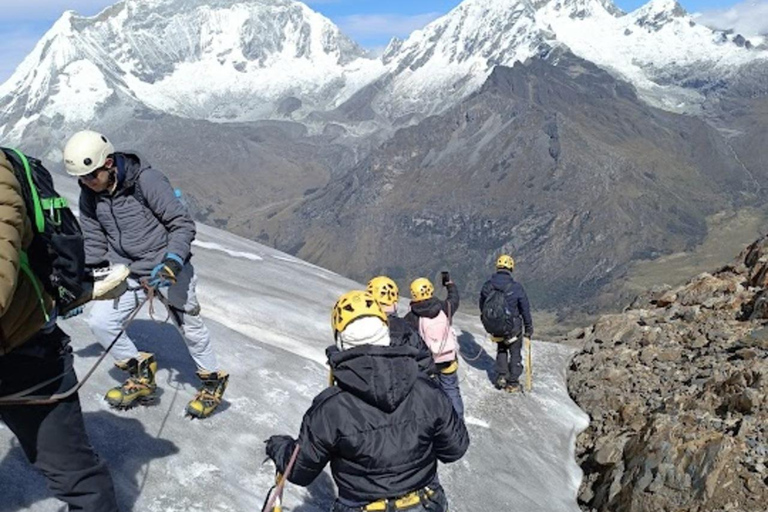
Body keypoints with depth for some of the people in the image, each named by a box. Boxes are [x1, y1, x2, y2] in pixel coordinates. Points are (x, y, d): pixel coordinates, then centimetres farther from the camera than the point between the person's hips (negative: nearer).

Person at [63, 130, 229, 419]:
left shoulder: (147, 180, -22)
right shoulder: (89, 196, -2)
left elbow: (183, 225, -19)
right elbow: (94, 244, 8)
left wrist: (172, 261, -32)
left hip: (169, 269, -5)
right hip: (127, 273, 6)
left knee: (190, 328, 5)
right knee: (100, 322, -4)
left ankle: (212, 381, 29)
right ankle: (141, 374, 17)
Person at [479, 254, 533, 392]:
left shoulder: (487, 285, -8)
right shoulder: (516, 287, -18)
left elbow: (482, 307, 5)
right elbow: (525, 309, -10)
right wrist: (529, 328, 4)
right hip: (513, 328, -3)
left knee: (501, 350, 29)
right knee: (515, 354, 18)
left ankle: (501, 376, 24)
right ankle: (513, 383, 24)